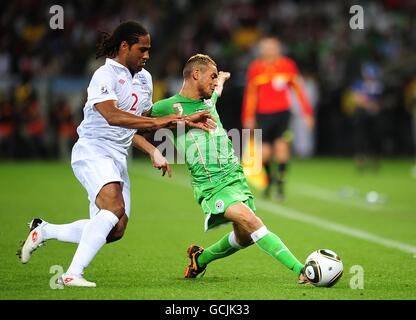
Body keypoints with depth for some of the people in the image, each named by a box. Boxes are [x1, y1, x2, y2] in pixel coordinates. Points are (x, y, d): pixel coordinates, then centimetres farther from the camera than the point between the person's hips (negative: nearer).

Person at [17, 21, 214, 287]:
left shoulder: (144, 78, 16)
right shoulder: (105, 75, -12)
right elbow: (112, 116, -29)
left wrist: (153, 152, 11)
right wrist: (156, 122, -34)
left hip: (119, 157, 9)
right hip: (93, 151, -9)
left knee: (115, 230, 2)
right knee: (114, 208, -31)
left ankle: (44, 230, 21)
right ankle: (72, 275, -29)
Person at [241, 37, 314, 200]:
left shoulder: (287, 65, -1)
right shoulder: (255, 68, 1)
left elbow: (298, 89, 5)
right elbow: (250, 94, 9)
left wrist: (307, 112, 3)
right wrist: (248, 117, 7)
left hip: (282, 112, -1)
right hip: (263, 114, 1)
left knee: (281, 145, -16)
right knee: (265, 152, -1)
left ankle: (280, 183, -2)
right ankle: (269, 178, 29)